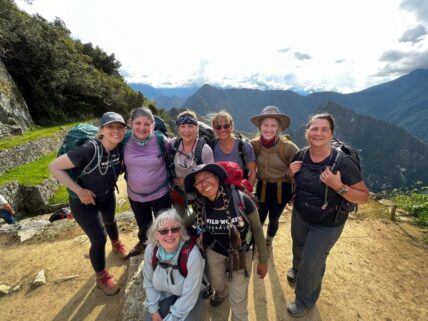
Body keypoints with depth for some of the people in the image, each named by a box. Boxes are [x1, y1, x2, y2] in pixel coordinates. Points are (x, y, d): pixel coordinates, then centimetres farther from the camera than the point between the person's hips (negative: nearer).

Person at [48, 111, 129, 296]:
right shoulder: (89, 150, -36)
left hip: (107, 195, 5)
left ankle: (117, 245, 63)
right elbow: (54, 167, -28)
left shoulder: (120, 148, -18)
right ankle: (101, 278, 31)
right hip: (83, 201, -5)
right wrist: (79, 191, -28)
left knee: (110, 221, 30)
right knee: (99, 240, 2)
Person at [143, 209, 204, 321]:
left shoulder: (192, 255, -34)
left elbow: (189, 297, -23)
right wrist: (154, 311, -5)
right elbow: (148, 282, -3)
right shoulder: (150, 250, -19)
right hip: (161, 296, 3)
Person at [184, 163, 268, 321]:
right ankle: (219, 293, 65)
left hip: (241, 253, -2)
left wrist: (263, 260, -8)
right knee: (217, 283, 26)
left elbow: (257, 229, -17)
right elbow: (190, 220, 2)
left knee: (238, 299, 8)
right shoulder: (200, 206, -22)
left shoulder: (241, 200, -32)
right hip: (215, 251, 3)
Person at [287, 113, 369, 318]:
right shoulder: (300, 156, -13)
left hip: (327, 224, -4)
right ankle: (296, 268, 66)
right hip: (299, 214, 5)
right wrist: (292, 173, -17)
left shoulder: (343, 162, -28)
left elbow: (364, 196, -20)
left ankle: (304, 301, 42)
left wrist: (338, 186, -37)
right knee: (298, 247, 30)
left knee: (312, 264, 10)